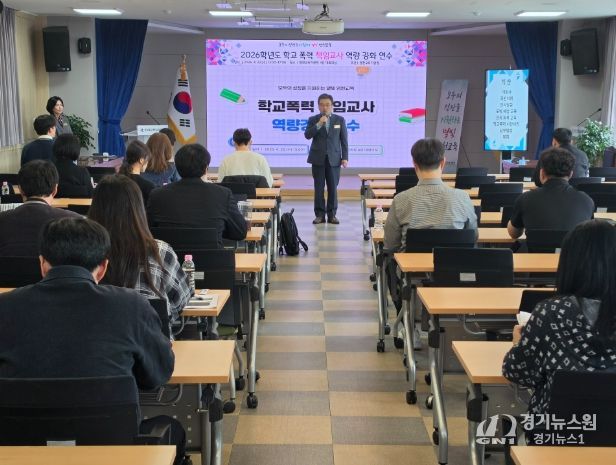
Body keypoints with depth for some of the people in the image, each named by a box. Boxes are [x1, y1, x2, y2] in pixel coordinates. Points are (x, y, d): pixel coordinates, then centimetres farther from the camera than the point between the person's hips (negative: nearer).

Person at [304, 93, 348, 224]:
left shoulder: (340, 120, 6)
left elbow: (344, 140, 5)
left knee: (333, 188, 1)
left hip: (334, 158, 0)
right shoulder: (313, 120, 5)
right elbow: (307, 135, -8)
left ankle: (332, 214, 9)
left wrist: (345, 157, -1)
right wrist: (319, 124, -18)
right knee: (319, 188, 1)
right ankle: (320, 214, 7)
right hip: (318, 159, 0)